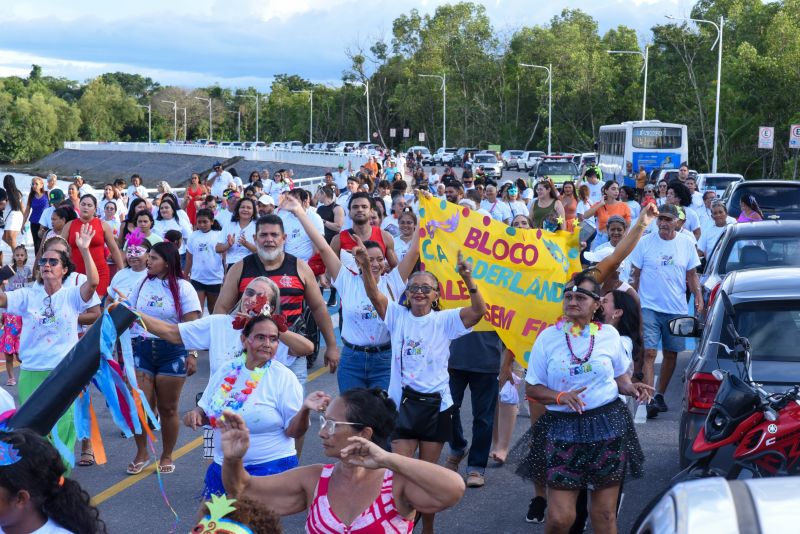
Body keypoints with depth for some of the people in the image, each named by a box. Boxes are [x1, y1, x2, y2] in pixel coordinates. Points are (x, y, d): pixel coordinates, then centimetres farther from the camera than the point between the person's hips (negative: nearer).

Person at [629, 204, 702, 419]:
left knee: (671, 354, 10)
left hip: (676, 310, 3)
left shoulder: (686, 244, 6)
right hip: (649, 307, -3)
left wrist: (698, 296, 1)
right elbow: (635, 275, 4)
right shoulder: (644, 243, -1)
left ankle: (660, 395, 25)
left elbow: (692, 275, 13)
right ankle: (649, 399, -18)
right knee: (649, 353, -13)